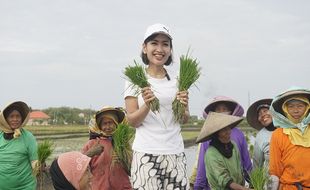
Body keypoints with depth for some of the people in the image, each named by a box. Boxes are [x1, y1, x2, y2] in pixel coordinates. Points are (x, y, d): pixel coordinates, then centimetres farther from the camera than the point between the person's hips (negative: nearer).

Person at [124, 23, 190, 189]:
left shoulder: (178, 79, 8)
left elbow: (185, 119, 13)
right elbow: (132, 121, -2)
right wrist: (147, 105, -20)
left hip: (175, 153, 3)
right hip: (146, 154, -3)